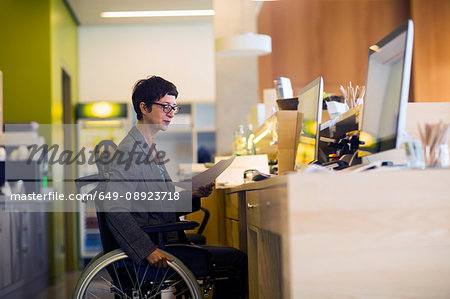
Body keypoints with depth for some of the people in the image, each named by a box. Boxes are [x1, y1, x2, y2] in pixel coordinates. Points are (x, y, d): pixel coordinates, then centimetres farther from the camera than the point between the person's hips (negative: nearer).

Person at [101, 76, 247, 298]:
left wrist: (191, 195, 4)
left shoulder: (151, 149, 17)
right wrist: (148, 249, -31)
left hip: (162, 242, 10)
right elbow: (116, 210, -25)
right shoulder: (129, 150, -15)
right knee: (237, 260, -13)